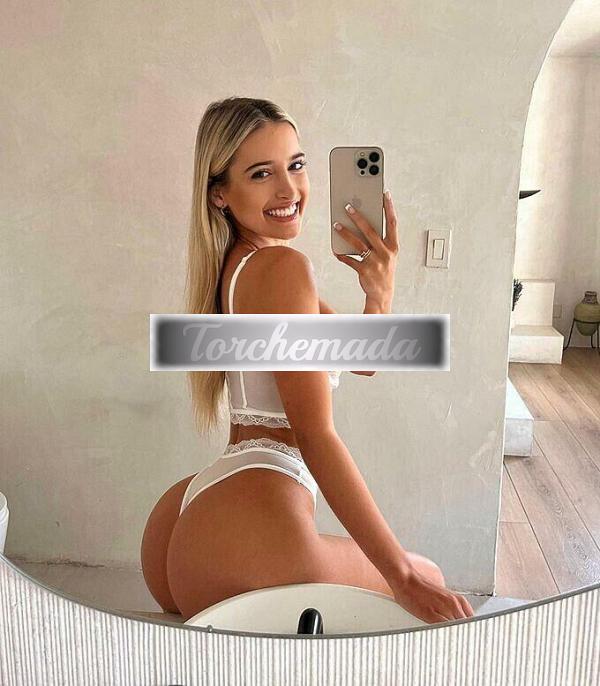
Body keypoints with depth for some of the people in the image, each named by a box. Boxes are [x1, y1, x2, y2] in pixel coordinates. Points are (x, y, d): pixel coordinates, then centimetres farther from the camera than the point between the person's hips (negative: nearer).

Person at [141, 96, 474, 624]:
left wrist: (379, 289, -5)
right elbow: (315, 435, -20)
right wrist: (403, 574, -18)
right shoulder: (283, 267, -14)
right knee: (428, 580, 11)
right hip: (252, 523, -10)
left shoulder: (237, 264, 15)